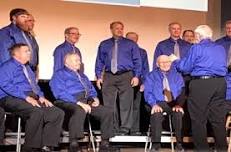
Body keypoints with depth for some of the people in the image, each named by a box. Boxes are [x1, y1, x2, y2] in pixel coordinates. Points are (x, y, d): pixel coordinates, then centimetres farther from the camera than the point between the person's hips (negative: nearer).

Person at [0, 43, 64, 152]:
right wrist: (26, 97, -21)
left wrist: (41, 97, 5)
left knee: (58, 113, -13)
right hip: (13, 99, -8)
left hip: (33, 99, 8)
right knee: (37, 112, -36)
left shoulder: (27, 68, 28)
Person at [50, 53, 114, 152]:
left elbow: (92, 91, 30)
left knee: (107, 112, -16)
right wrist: (78, 103, -19)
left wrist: (94, 98, 4)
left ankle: (105, 143, -11)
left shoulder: (82, 76, 31)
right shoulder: (59, 74, 7)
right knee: (80, 111, -40)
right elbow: (61, 93, -8)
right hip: (69, 102, -7)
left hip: (87, 102, 7)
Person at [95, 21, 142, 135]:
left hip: (125, 76, -2)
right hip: (109, 77, 2)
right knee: (109, 104, 2)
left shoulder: (130, 44, 9)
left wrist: (136, 76, -6)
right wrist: (99, 76, 3)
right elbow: (99, 61, 13)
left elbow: (137, 61, 5)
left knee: (126, 104, -4)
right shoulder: (104, 44, 13)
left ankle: (124, 129, 3)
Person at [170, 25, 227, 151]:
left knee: (199, 118, 3)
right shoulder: (221, 49, 14)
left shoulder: (197, 48, -4)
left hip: (201, 83, -6)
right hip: (220, 83, 6)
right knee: (218, 118, 11)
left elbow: (185, 67, -1)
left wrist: (175, 60, 18)